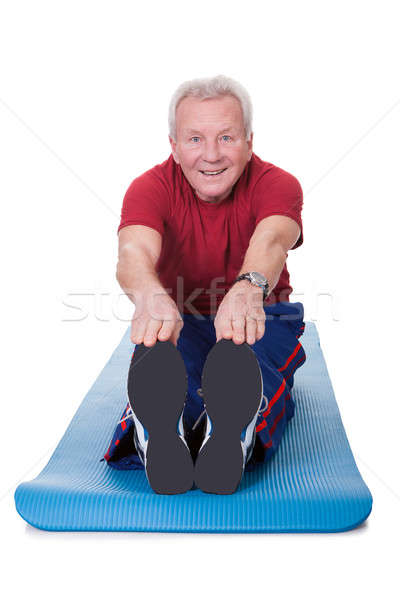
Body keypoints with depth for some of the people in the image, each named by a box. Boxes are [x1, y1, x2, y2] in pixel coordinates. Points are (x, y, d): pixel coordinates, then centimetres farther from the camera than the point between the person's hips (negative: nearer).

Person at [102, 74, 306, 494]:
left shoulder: (277, 184, -12)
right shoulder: (151, 187, -11)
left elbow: (271, 240, -37)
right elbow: (134, 251, -34)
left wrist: (248, 288, -63)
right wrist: (151, 297, -60)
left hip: (261, 316, 0)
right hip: (181, 320, 0)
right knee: (160, 348, -38)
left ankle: (236, 436, -68)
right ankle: (158, 438, -67)